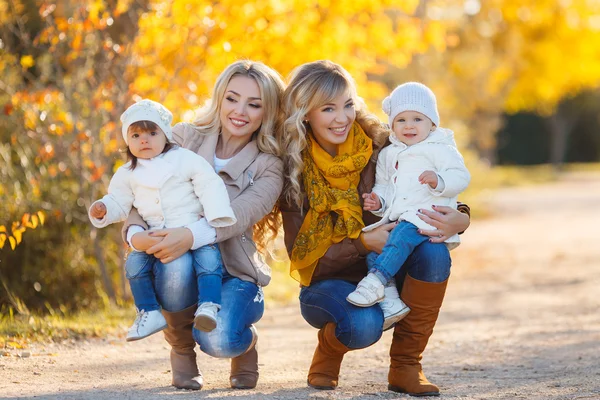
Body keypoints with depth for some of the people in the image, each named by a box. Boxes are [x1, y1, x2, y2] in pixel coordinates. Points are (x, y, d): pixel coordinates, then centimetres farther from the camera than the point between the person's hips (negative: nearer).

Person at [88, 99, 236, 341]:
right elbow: (119, 202, 17)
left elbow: (209, 185, -3)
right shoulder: (127, 174, 13)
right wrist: (103, 210, -7)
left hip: (195, 229, -3)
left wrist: (217, 216, -15)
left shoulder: (186, 160, 2)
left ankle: (208, 305, -32)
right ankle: (149, 313, -9)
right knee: (135, 262, -17)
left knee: (208, 256, -30)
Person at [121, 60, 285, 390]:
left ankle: (245, 342, 11)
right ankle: (181, 347, -3)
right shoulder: (184, 138, 2)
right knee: (176, 266, -37)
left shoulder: (267, 167, 0)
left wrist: (192, 236, -41)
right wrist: (135, 233, -29)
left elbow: (240, 214, -20)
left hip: (232, 271, -1)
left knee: (218, 341, -32)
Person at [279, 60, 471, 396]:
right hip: (330, 281, -3)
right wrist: (364, 243, -27)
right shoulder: (293, 170, -12)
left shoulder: (379, 146, -9)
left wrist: (459, 219, -28)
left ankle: (406, 366, -12)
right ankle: (329, 348, 3)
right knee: (363, 325, -37)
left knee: (433, 252, -29)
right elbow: (303, 255, -12)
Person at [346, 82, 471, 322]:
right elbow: (384, 184, 28)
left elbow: (461, 177, -4)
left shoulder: (440, 150, 4)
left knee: (402, 235, -35)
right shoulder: (388, 155, 23)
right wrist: (379, 201, 5)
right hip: (396, 218, 7)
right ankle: (388, 293, -25)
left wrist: (439, 181, -24)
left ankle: (375, 279, -47)